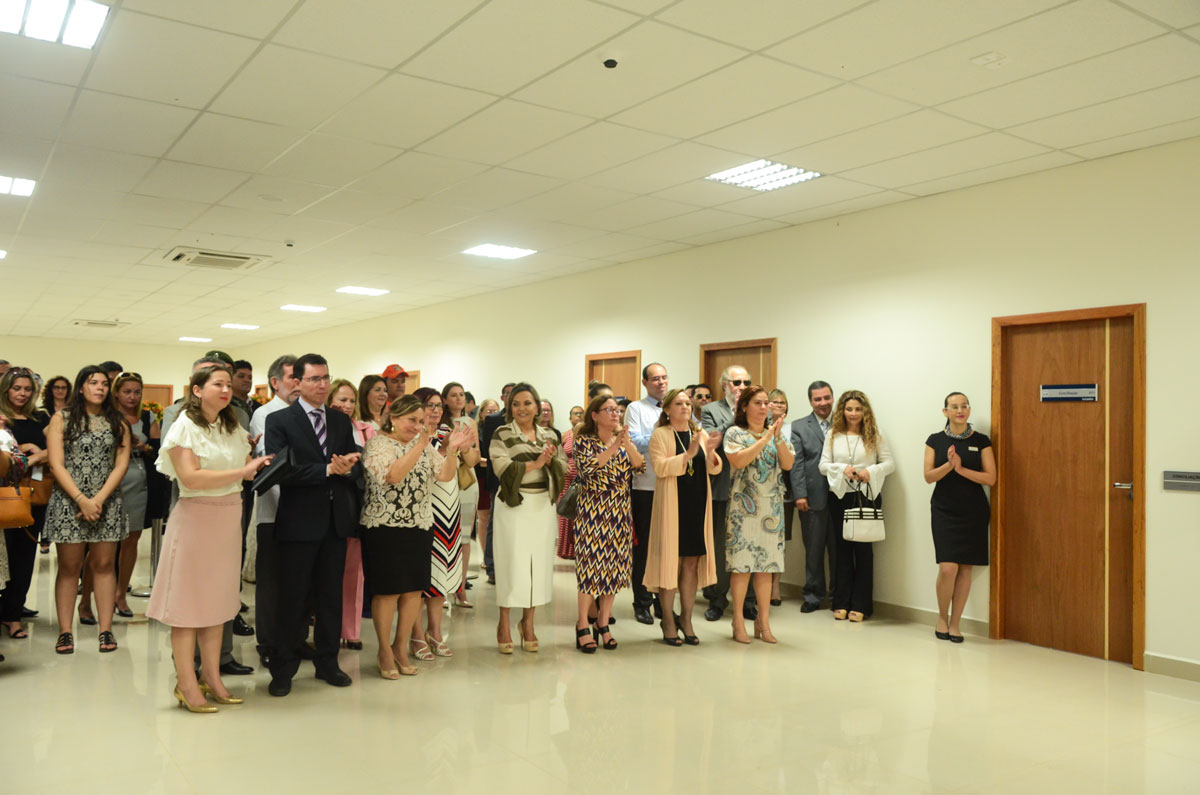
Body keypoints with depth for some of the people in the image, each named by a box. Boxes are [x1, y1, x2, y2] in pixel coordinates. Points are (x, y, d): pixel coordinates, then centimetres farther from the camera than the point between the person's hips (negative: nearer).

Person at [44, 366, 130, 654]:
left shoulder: (117, 423, 9)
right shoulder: (62, 419, 3)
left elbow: (121, 465, 2)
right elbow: (56, 465, -4)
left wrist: (100, 499, -10)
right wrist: (82, 499, -13)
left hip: (107, 502, 2)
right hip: (69, 502, -1)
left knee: (103, 564, 3)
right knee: (69, 566, 2)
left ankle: (106, 630, 6)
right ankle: (65, 631, 8)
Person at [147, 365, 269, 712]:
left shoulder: (233, 429, 13)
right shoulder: (185, 426, -7)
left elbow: (252, 472, 10)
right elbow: (191, 477, -19)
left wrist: (261, 467, -8)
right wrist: (241, 471, -19)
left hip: (228, 521, 6)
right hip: (195, 518, -6)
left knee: (217, 599, 11)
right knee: (188, 600, 1)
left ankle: (212, 678, 19)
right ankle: (187, 684, 9)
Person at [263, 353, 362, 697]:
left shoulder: (341, 421, 12)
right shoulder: (279, 420, -3)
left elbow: (357, 468, 7)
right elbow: (283, 470, -15)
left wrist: (347, 467, -16)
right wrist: (328, 469, -20)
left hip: (336, 520, 5)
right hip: (299, 522, -4)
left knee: (331, 595, 12)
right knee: (293, 597, 4)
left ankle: (327, 662, 26)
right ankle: (283, 669, 17)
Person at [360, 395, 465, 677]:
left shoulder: (423, 445, 11)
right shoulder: (377, 444, -7)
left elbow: (445, 475, 4)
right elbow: (393, 475, -23)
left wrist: (452, 450, -12)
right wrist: (419, 446, -26)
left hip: (419, 527, 6)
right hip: (385, 528, -5)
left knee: (414, 590, 7)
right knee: (388, 590, 1)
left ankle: (401, 647, 23)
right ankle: (385, 651, 17)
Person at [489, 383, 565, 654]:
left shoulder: (548, 436, 11)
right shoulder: (502, 434, -2)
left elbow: (564, 468, 6)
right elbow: (503, 468, -14)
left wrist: (550, 459, -13)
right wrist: (535, 463, -18)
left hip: (542, 505, 4)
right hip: (513, 505, -4)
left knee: (539, 561, 6)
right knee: (511, 561, -1)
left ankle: (528, 622, 20)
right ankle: (504, 624, 13)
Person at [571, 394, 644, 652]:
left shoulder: (624, 440, 11)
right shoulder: (584, 440, -2)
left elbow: (641, 466, -3)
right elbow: (587, 467, -19)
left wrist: (627, 442, -16)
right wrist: (614, 447, -22)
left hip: (619, 512, 5)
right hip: (592, 509, -5)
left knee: (615, 565, 6)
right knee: (591, 563, -5)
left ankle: (603, 623, 17)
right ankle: (583, 625, 5)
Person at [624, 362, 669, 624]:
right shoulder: (635, 409, 1)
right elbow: (634, 443, -10)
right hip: (645, 487, -4)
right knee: (643, 545, 4)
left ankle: (663, 601, 22)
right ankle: (642, 603, 15)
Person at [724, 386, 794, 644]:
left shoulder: (777, 433, 11)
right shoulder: (735, 433, -1)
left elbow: (788, 464, 0)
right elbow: (738, 460, -18)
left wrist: (778, 438, -13)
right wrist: (765, 438, -16)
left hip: (772, 506, 4)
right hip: (743, 505, -4)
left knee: (767, 564, 7)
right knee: (742, 563, -3)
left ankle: (763, 622, 15)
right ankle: (738, 622, 7)